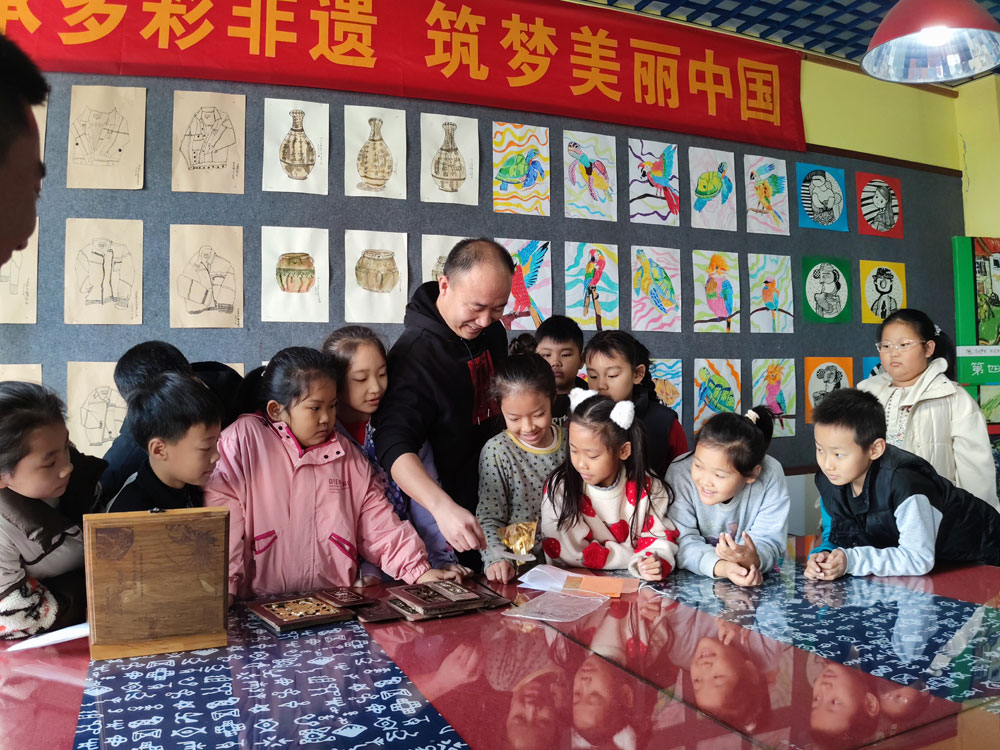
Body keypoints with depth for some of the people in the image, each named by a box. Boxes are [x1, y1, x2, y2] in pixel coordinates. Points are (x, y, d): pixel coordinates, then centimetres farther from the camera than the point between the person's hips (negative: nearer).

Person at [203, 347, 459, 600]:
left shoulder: (347, 455, 13)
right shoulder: (241, 441, -1)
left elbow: (379, 524, 10)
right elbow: (223, 520, -6)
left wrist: (419, 571, -1)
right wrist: (223, 591, -14)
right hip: (261, 606, -1)